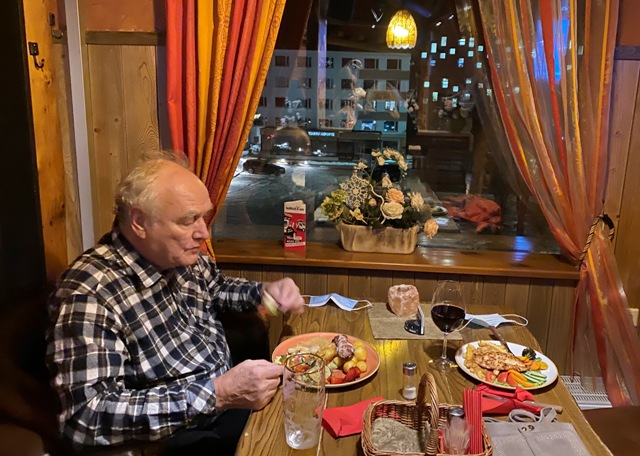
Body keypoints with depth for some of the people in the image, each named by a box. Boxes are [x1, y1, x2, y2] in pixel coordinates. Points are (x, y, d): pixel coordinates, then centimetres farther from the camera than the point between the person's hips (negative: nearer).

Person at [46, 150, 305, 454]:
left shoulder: (179, 255, -3)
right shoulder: (89, 294, -25)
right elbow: (86, 417, -31)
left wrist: (264, 291, -4)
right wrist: (216, 394, -35)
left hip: (230, 396, 7)